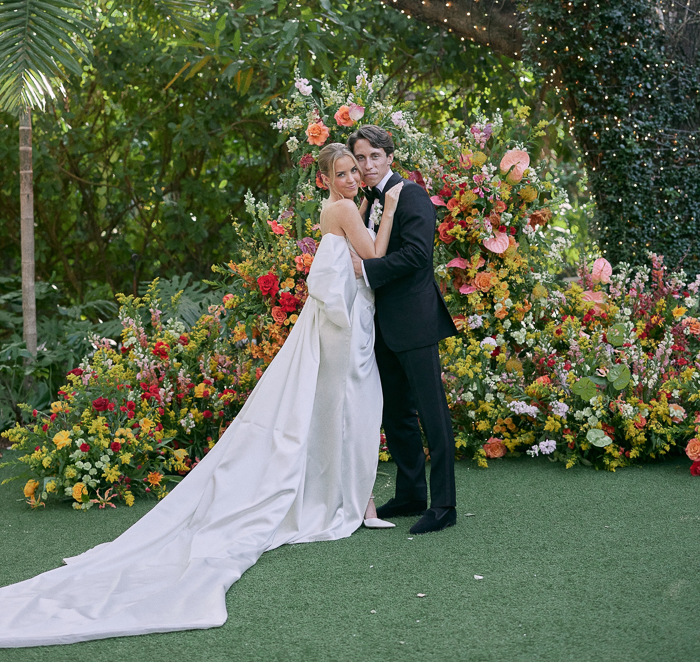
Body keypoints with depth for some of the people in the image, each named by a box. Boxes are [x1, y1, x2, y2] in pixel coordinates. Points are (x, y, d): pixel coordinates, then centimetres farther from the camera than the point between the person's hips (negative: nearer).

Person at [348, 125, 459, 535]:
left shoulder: (410, 194, -9)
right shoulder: (371, 200, 17)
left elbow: (416, 253, -20)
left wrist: (366, 269, -18)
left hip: (414, 322, -9)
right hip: (386, 327, 9)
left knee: (432, 413, -5)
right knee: (396, 415, 15)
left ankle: (444, 505, -2)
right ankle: (411, 496, 26)